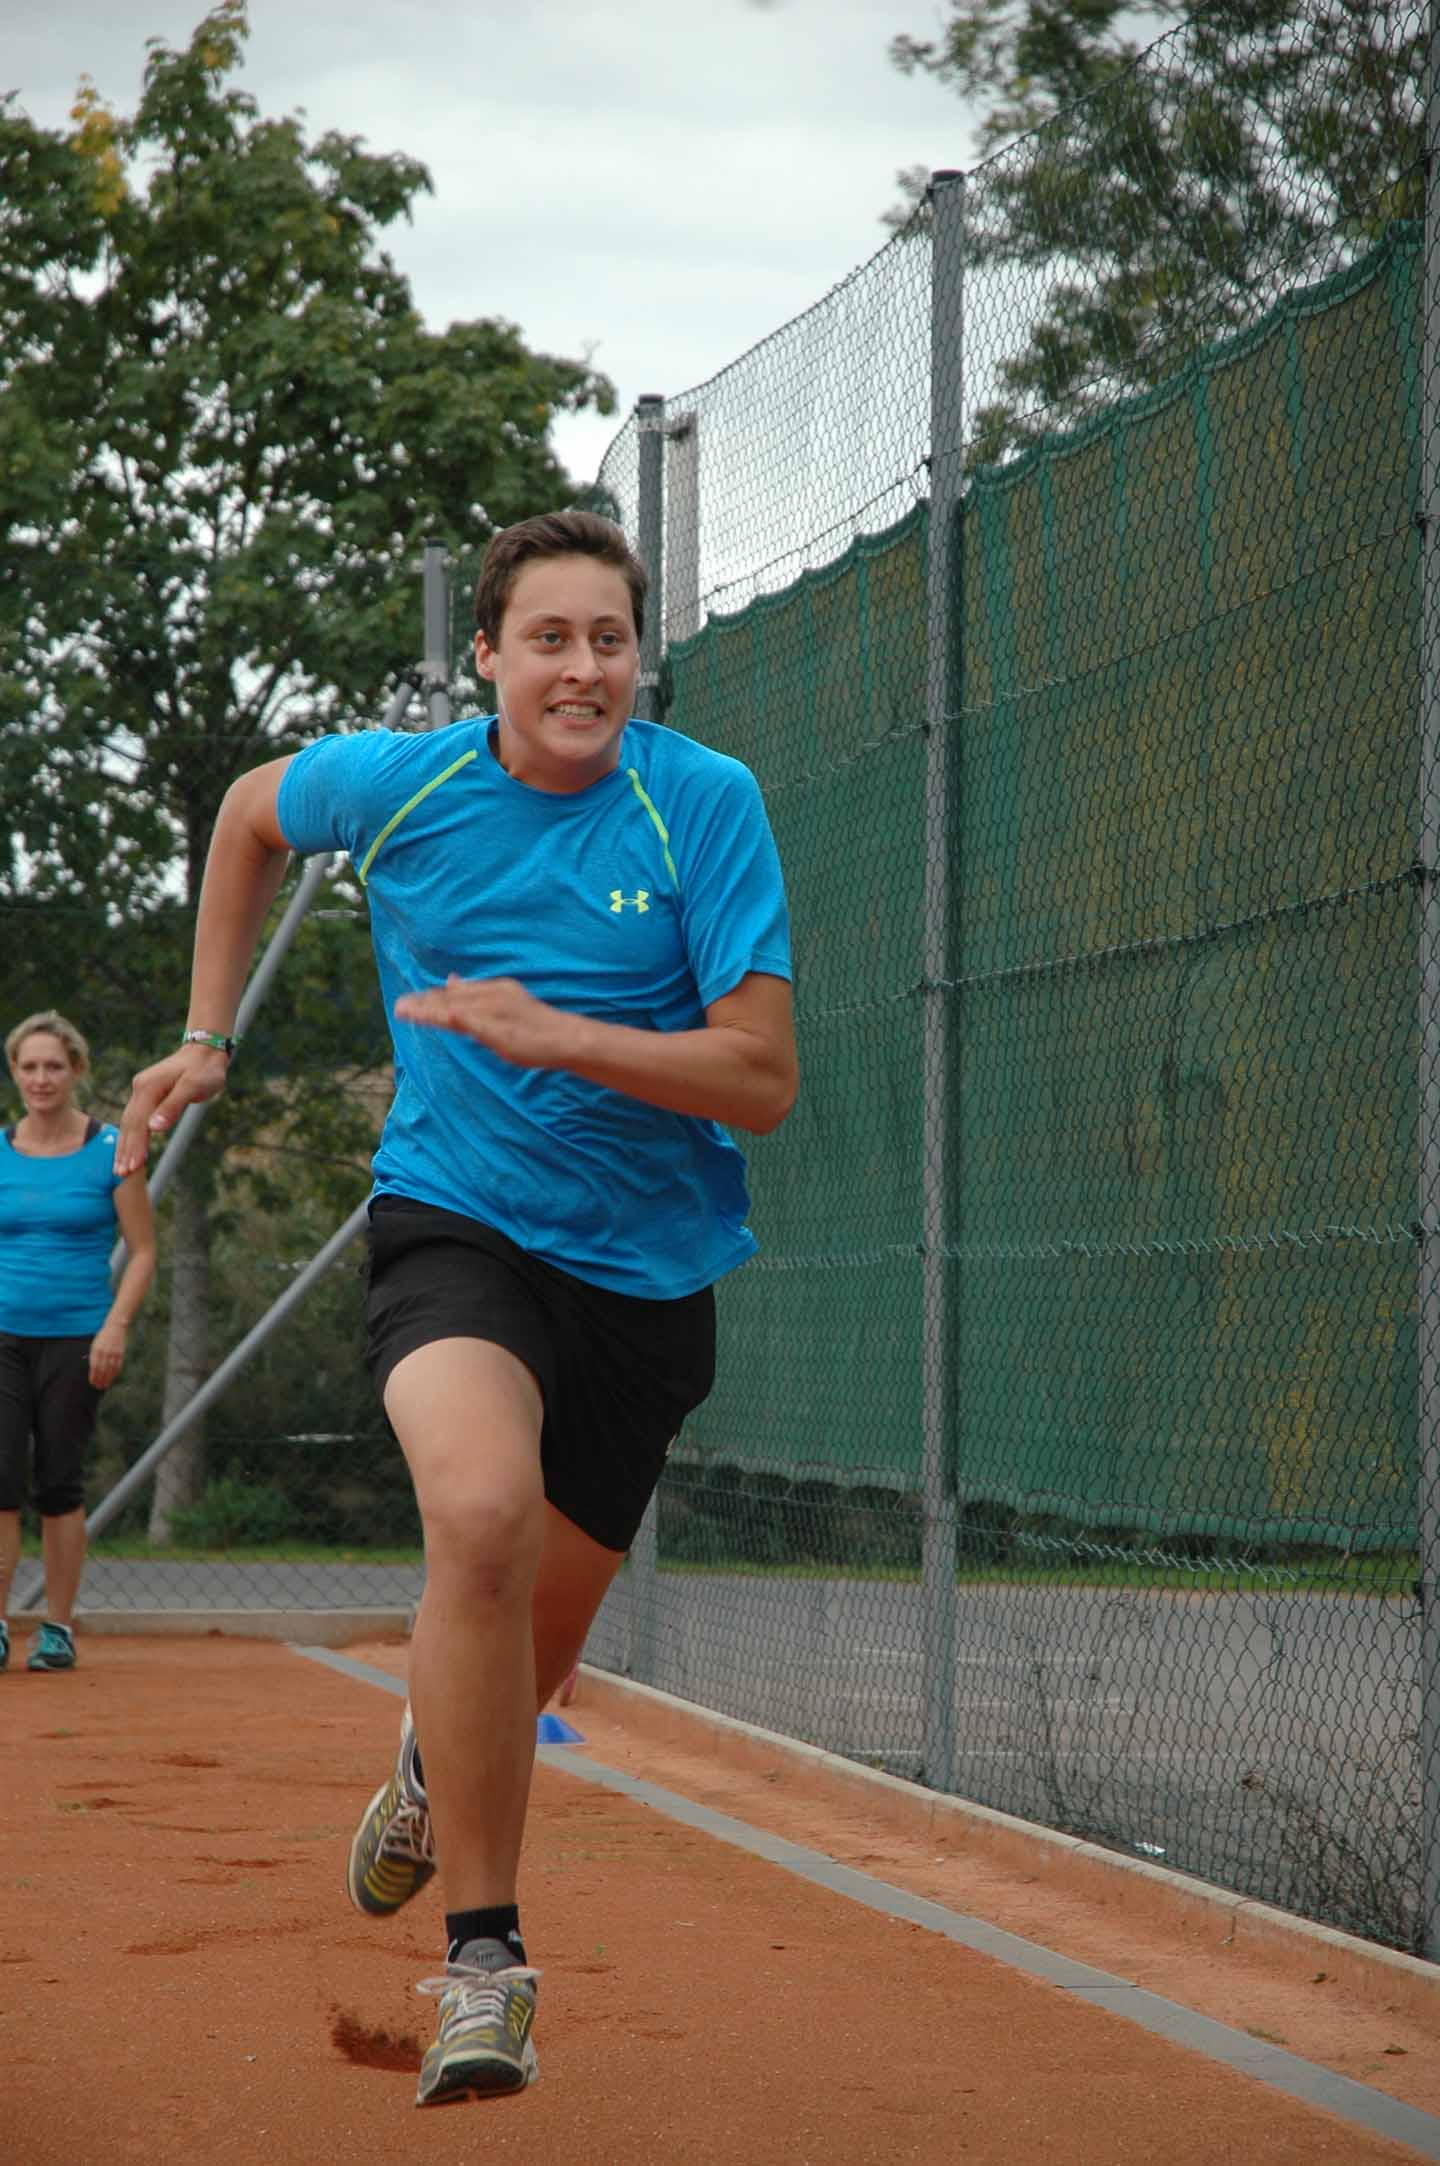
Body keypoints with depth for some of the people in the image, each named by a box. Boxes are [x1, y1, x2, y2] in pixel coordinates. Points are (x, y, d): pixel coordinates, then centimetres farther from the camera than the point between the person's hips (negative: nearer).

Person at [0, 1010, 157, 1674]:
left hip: (76, 1339, -2)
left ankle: (58, 1629, 10)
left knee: (59, 1485, 1)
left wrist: (115, 1328, -10)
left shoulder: (110, 1150, -1)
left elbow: (142, 1252, 1)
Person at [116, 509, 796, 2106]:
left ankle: (432, 1761, 53)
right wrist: (208, 1037, 16)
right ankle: (483, 1955, -22)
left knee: (532, 1647, 13)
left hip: (645, 1263, 1)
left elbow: (763, 1081, -16)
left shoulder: (706, 805, -12)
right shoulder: (390, 784, -5)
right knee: (483, 1511, -32)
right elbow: (251, 812, 19)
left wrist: (555, 1034, -27)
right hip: (455, 1223, -1)